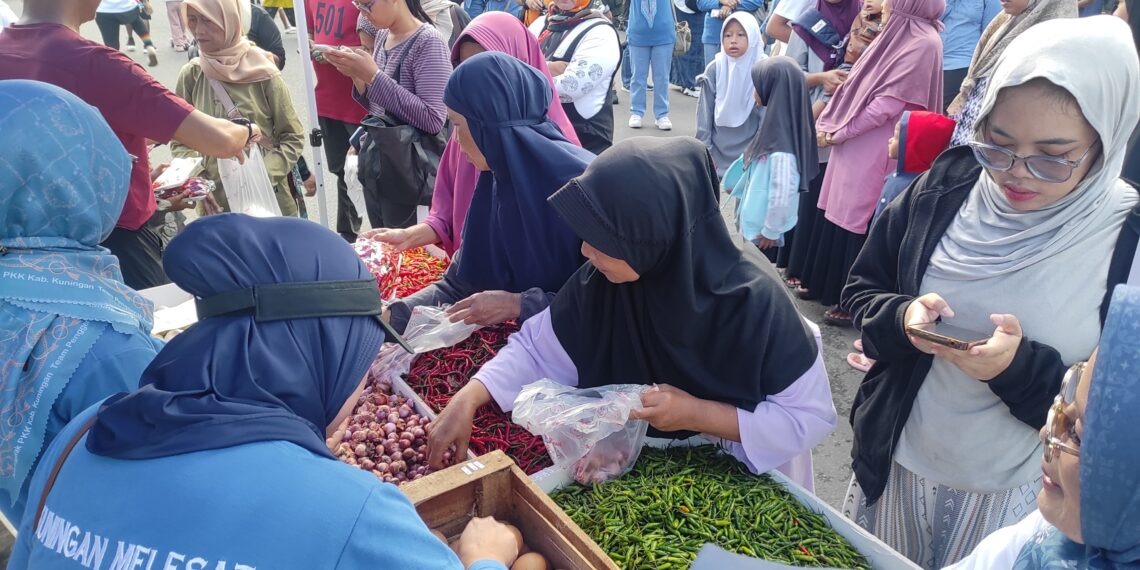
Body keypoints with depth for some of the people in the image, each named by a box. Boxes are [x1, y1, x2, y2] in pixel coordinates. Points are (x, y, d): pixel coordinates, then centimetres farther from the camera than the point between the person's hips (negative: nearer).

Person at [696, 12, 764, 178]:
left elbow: (766, 116, -5)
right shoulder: (714, 69, -5)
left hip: (749, 150, -1)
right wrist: (705, 150, -2)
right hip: (718, 149, 1)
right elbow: (705, 112, -1)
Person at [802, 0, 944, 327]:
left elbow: (887, 105, -19)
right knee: (837, 214, 14)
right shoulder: (897, 34, 13)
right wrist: (827, 123, 5)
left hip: (875, 153, -8)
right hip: (853, 145, 8)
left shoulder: (923, 43, -15)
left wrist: (838, 133, -13)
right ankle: (826, 283, 29)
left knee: (858, 221, 0)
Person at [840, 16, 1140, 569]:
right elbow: (860, 291, 0)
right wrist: (902, 318, -22)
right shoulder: (945, 186, -8)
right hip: (894, 465, 3)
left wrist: (1022, 367, -28)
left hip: (1018, 497, -2)